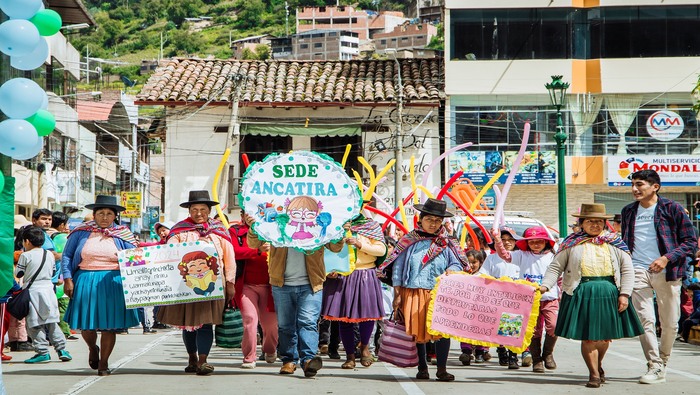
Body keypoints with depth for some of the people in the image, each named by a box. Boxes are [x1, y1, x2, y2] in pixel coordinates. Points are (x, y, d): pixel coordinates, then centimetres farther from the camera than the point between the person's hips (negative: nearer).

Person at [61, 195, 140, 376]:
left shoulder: (122, 235, 8)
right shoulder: (81, 232, 6)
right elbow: (66, 256, 6)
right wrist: (68, 279, -4)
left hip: (112, 284, 0)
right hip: (85, 283, 0)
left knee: (109, 325, -3)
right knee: (86, 325, 3)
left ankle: (103, 364, 12)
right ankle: (93, 349, 36)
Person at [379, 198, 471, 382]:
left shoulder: (447, 244, 9)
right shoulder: (409, 241, 5)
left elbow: (458, 264, 12)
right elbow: (398, 269, 5)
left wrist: (451, 270, -13)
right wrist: (397, 295, 0)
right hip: (413, 293, 0)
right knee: (416, 331, 4)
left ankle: (441, 369, 1)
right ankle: (422, 368, 17)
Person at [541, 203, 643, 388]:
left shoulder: (615, 243, 10)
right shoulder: (572, 243, 7)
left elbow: (627, 270, 7)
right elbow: (556, 267, 6)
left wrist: (624, 294, -3)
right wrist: (545, 286, -9)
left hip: (609, 294, 2)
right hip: (581, 294, -2)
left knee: (605, 335, 9)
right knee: (588, 336, -5)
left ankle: (598, 365, 36)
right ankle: (594, 374, 7)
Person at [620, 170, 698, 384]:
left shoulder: (672, 209, -1)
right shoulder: (628, 211, 13)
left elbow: (691, 241, -2)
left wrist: (667, 258, -14)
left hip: (666, 271, -2)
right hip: (638, 271, 2)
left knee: (670, 323, 3)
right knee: (645, 320, -10)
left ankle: (663, 362, 24)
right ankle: (655, 368, -7)